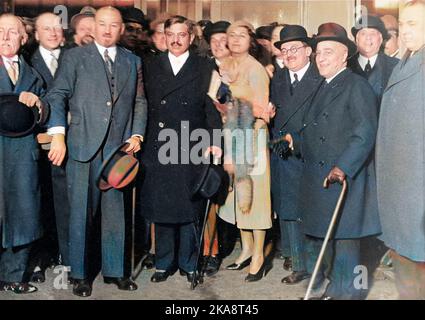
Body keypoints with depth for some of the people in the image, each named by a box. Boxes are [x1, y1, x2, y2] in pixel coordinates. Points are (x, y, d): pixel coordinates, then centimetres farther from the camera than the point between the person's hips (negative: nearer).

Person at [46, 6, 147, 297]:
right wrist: (58, 134, -11)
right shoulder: (75, 57, 5)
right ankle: (80, 274, 16)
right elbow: (57, 96, -1)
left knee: (115, 211, 9)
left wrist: (137, 134, 5)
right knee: (82, 212, 3)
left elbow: (140, 101, 17)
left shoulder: (133, 61, 15)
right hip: (83, 146, -2)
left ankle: (114, 270, 22)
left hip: (119, 147, 3)